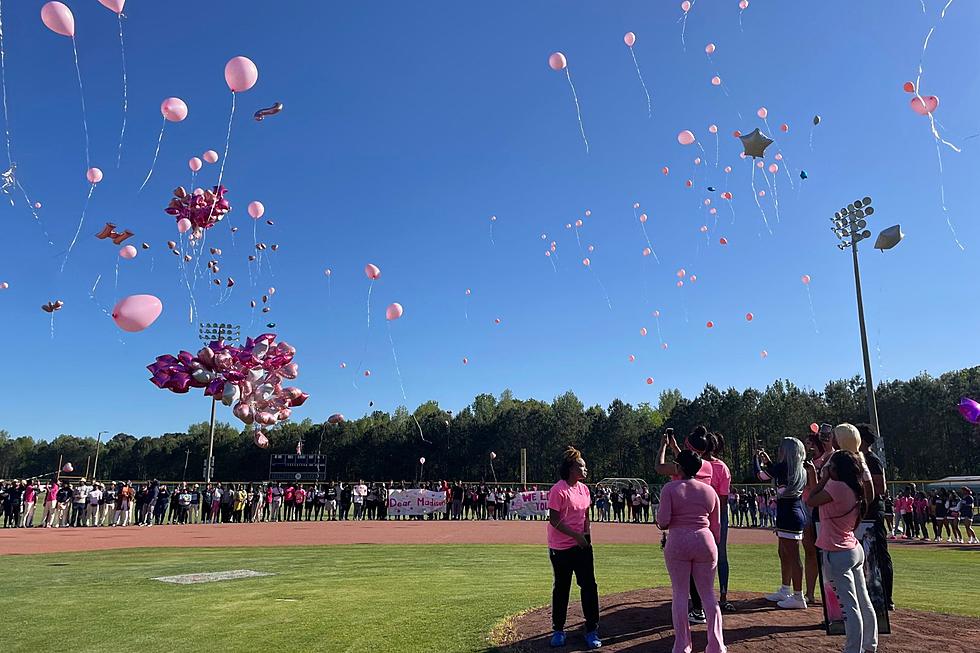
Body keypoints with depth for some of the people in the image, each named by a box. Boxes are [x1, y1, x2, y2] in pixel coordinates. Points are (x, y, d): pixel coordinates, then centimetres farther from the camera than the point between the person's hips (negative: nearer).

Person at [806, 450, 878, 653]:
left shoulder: (837, 486, -20)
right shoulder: (855, 490, 7)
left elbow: (810, 501, -15)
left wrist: (823, 479, -7)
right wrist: (826, 481, 11)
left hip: (837, 554, -10)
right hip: (855, 550, 10)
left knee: (849, 606, -6)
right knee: (864, 602, 18)